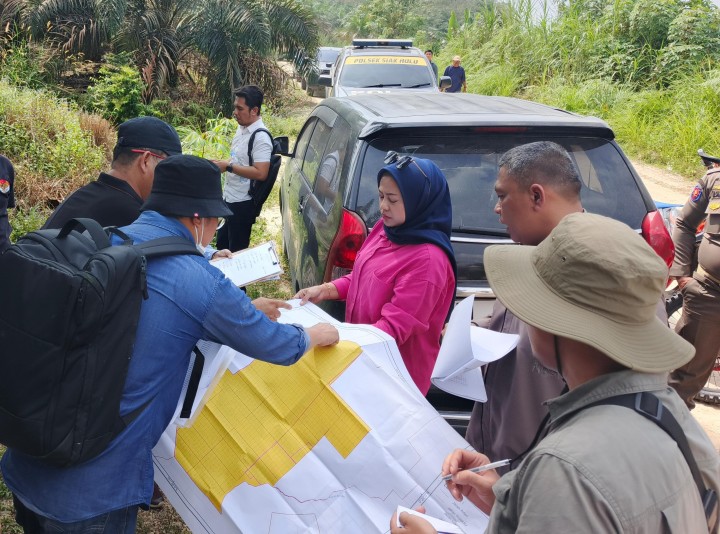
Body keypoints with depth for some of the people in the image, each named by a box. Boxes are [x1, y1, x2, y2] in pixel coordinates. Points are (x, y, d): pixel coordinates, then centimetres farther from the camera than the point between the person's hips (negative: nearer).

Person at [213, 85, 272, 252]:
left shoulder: (261, 137, -21)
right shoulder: (241, 128, 8)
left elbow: (260, 173, -28)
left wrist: (229, 166, -24)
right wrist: (222, 163, 4)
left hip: (243, 203, -9)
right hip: (229, 198, 9)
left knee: (237, 251, 4)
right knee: (222, 246, 20)